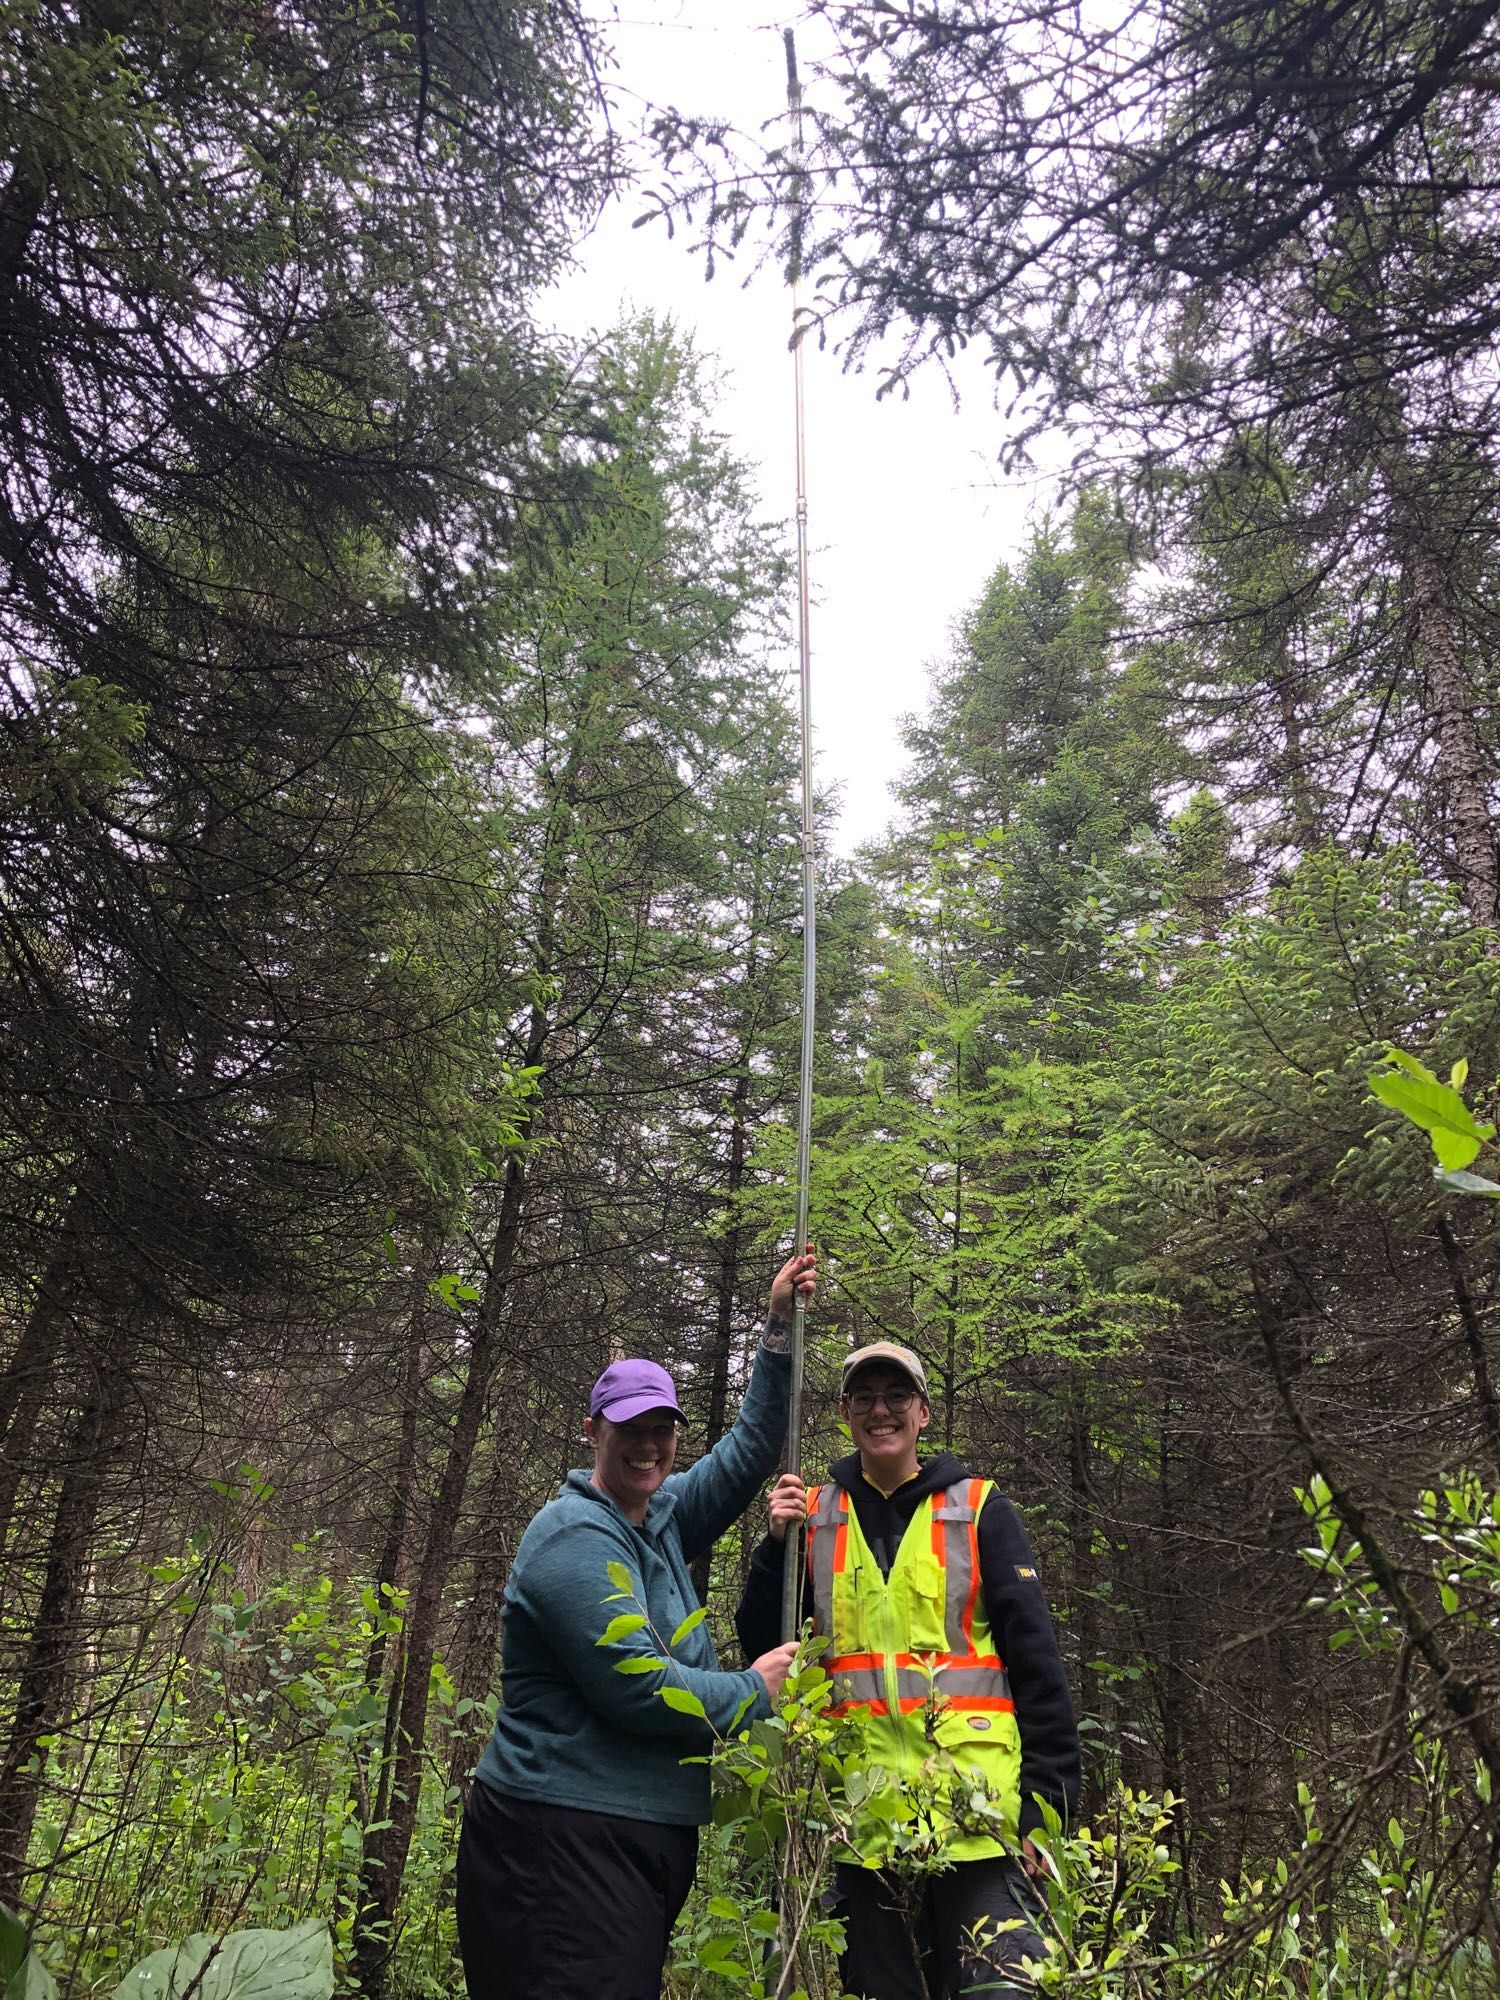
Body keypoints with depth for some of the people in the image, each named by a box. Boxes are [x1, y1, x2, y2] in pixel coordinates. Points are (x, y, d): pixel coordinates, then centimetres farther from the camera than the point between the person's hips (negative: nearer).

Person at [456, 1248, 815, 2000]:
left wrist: (779, 1330, 5)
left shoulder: (661, 1515, 9)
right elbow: (638, 1688, -22)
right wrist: (756, 1691, -8)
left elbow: (746, 1453, 13)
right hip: (564, 1844, -9)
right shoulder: (575, 1541, -17)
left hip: (646, 1838, 9)